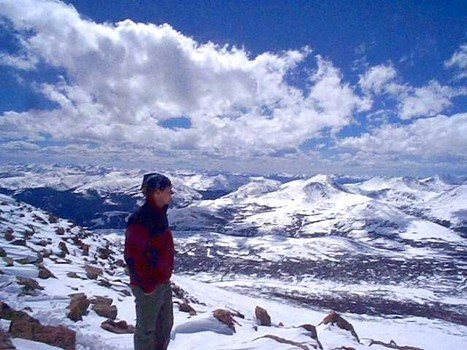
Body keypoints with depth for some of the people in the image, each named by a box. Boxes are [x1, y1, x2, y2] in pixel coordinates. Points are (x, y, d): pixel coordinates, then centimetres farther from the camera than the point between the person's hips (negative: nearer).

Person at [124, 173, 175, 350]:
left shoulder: (159, 214, 3)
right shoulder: (139, 220, -24)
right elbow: (133, 257, -23)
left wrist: (165, 276, 14)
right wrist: (146, 285, -16)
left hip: (163, 282, 9)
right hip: (149, 286, -8)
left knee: (165, 324, 23)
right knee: (146, 328, 11)